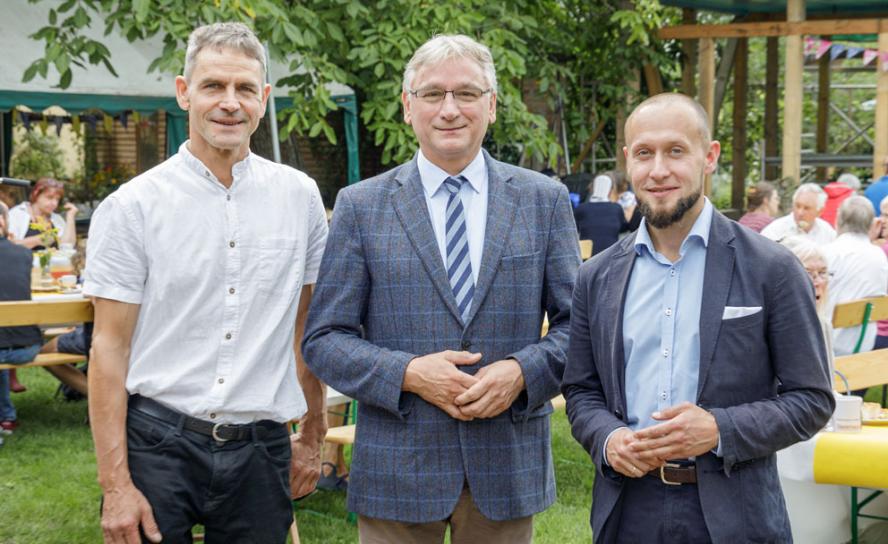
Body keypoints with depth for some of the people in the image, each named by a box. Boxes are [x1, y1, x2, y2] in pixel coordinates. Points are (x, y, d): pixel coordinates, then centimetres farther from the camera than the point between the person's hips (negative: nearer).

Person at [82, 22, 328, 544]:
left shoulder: (300, 196, 3)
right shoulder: (132, 207, -5)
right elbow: (110, 347, -5)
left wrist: (313, 438, 14)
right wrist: (116, 485, -10)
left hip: (260, 446, 2)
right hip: (158, 442, -2)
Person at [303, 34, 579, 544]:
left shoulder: (545, 200, 4)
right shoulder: (360, 206, 1)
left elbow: (579, 322, 4)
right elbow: (324, 338, 0)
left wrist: (523, 371, -14)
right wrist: (407, 373, -16)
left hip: (509, 464, 1)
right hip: (399, 470, -1)